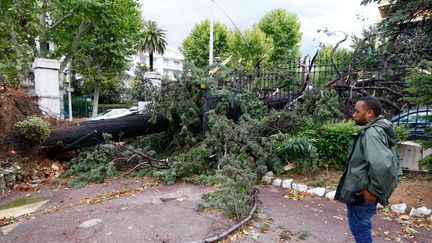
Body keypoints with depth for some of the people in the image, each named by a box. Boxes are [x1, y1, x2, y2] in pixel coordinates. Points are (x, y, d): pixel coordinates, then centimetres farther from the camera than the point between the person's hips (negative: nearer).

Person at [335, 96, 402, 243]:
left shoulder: (371, 133, -25)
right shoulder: (378, 129, 8)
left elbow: (383, 165, -40)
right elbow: (389, 162, 19)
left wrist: (374, 191, -25)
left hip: (361, 194, -10)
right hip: (362, 191, 10)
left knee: (359, 228, 9)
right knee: (362, 226, 25)